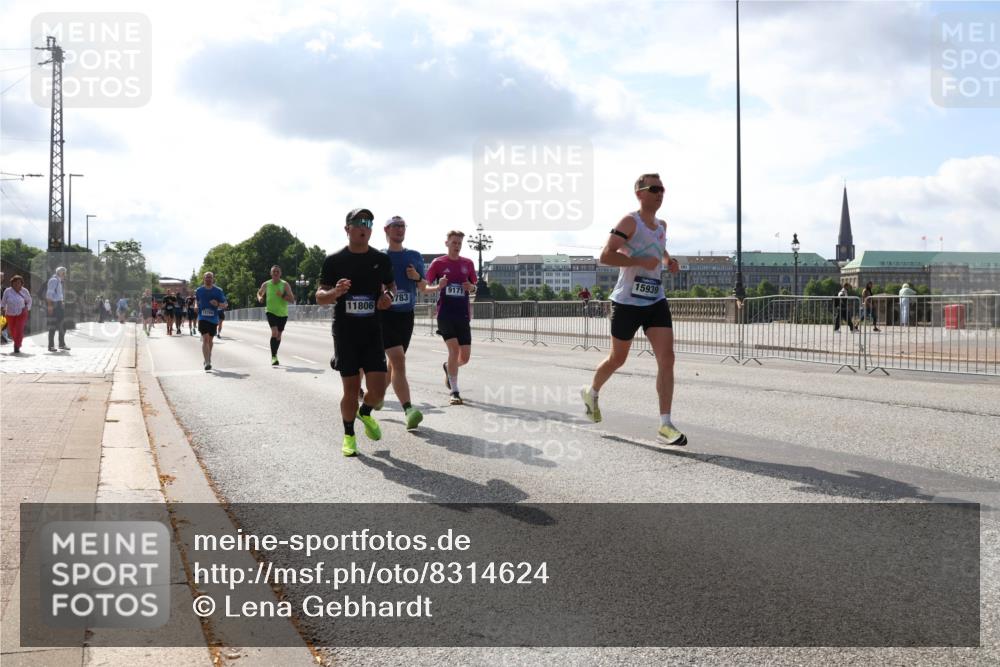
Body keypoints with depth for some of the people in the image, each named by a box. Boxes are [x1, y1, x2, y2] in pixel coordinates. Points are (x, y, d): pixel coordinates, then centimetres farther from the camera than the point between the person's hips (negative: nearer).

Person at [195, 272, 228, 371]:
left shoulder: (218, 291, -2)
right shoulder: (199, 291, 3)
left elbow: (224, 305, 0)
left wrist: (217, 304, -18)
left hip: (214, 319, 1)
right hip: (203, 318, -1)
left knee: (210, 340, 15)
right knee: (205, 339, -17)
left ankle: (208, 359, 37)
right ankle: (207, 363, -23)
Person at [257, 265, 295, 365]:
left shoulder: (285, 285, -5)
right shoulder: (266, 284, -1)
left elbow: (292, 300, -9)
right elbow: (259, 293, 18)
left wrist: (282, 295, -25)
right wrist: (260, 298, -5)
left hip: (283, 313, 2)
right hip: (271, 312, -2)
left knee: (278, 335, 13)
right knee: (274, 332, -21)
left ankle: (275, 354, 34)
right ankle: (273, 357, -19)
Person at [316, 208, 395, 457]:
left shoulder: (381, 259, 6)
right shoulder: (334, 261, -2)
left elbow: (391, 285, 21)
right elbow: (320, 297, 0)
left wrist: (389, 295, -2)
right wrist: (335, 292, -22)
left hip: (373, 332, 2)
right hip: (345, 333, -2)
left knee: (377, 389, -7)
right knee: (351, 389, 0)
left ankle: (365, 413, 27)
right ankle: (349, 436, 21)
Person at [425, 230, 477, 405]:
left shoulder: (468, 263, 9)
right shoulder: (438, 263, 1)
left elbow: (474, 287, 19)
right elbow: (425, 287, 3)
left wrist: (471, 287, -5)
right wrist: (438, 287, -17)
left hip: (463, 314, 3)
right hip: (445, 313, -3)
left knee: (465, 357, 2)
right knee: (454, 349, -16)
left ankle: (448, 367, 37)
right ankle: (454, 391, -6)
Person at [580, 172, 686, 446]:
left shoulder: (661, 225, 12)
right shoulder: (630, 221, -11)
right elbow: (606, 256, -22)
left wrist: (668, 260, 13)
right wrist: (642, 261, -25)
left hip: (656, 301, 6)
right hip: (627, 301, -6)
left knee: (667, 359, -10)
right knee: (618, 359, 10)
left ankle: (665, 424, -9)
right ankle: (591, 392, 41)